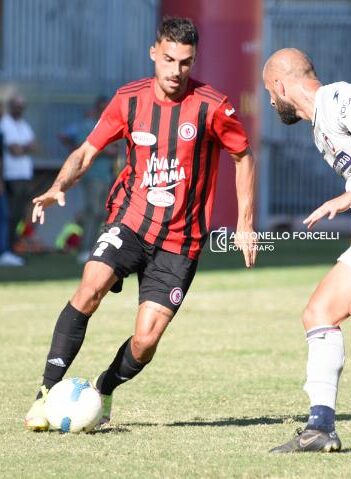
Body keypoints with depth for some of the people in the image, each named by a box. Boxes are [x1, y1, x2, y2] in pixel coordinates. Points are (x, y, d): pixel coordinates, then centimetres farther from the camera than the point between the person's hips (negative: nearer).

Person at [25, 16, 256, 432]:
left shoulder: (212, 106, -8)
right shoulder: (129, 99, -1)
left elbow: (243, 157, 6)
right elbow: (87, 151, 6)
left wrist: (245, 224, 3)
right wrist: (59, 186, -13)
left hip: (180, 240, -1)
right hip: (130, 220, 1)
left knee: (145, 341, -9)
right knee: (89, 290, -26)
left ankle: (103, 391, 22)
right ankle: (48, 392, -20)